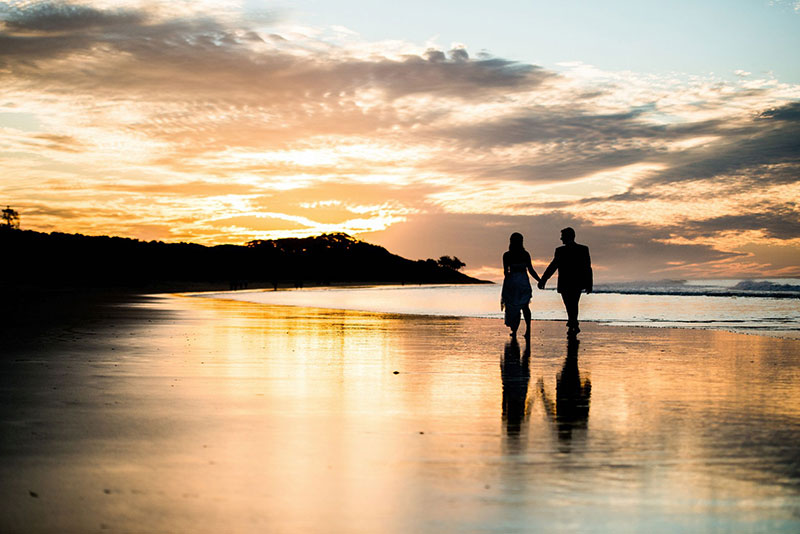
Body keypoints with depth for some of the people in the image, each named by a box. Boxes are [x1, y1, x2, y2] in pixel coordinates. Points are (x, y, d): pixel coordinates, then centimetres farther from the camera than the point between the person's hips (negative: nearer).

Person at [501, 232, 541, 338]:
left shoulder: (507, 255, -5)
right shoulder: (525, 254, -1)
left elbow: (506, 272, -4)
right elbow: (530, 270, -2)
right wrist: (540, 280, 6)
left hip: (512, 281, -1)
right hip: (524, 282, 1)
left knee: (512, 306, 9)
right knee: (525, 306, 10)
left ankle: (514, 330, 9)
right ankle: (528, 329, -4)